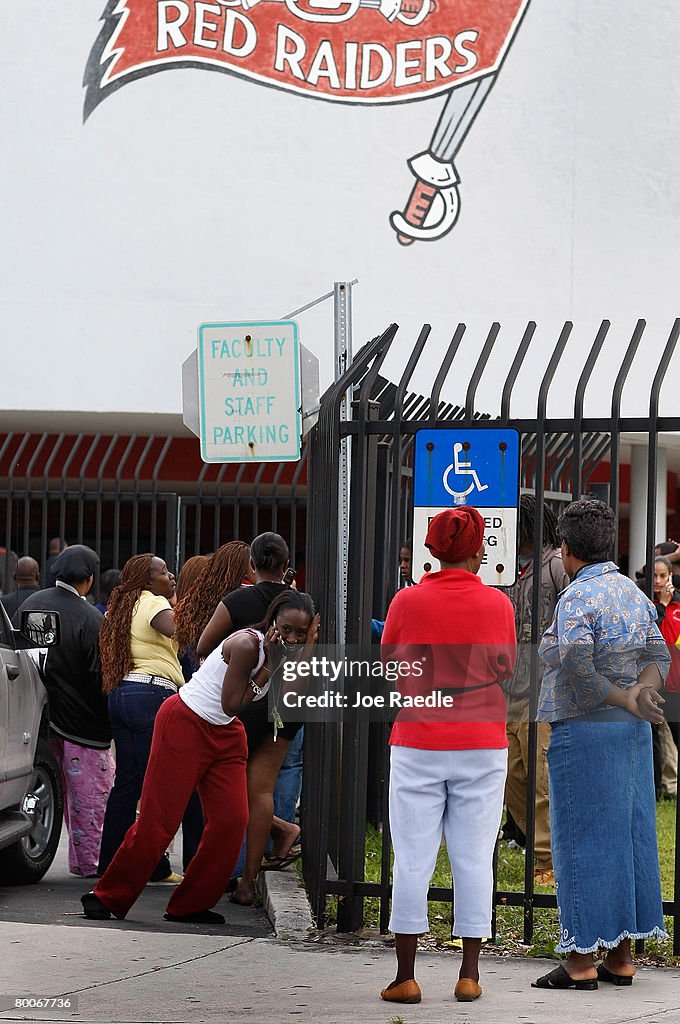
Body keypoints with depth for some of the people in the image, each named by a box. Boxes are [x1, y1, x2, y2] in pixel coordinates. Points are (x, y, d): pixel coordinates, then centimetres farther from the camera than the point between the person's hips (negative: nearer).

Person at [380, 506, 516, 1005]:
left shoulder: (408, 602, -5)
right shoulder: (497, 604, -3)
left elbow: (387, 665, 5)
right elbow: (507, 670, 8)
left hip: (418, 745, -1)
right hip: (482, 746, 1)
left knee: (413, 860, 4)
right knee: (474, 860, 6)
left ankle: (406, 976, 4)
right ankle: (470, 974, 6)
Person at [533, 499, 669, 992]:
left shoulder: (577, 600, -15)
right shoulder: (634, 593, 11)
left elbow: (577, 669, -27)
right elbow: (657, 655, 6)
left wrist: (622, 700, -15)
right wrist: (640, 692, -11)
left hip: (584, 730, -8)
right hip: (632, 731, 8)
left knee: (582, 840, -3)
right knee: (630, 835, 10)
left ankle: (582, 960, -2)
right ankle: (622, 956, 15)